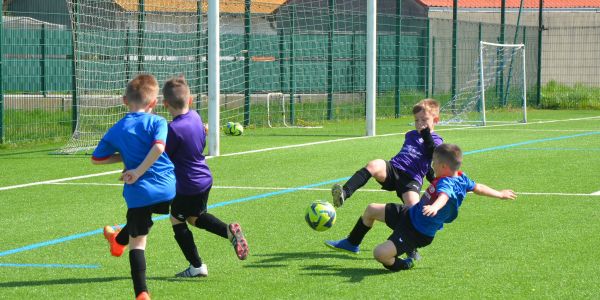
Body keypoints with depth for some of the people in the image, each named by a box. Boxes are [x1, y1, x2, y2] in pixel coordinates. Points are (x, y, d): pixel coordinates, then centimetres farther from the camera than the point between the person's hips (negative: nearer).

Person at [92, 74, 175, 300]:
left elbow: (97, 158, 11)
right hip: (167, 189, 1)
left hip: (138, 192, -1)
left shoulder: (117, 130, 5)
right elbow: (158, 147, -23)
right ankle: (119, 241, 58)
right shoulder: (157, 122, -4)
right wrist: (139, 171, -13)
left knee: (138, 242, 1)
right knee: (139, 222, 31)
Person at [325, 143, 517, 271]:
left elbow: (443, 196, -52)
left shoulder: (446, 183, -30)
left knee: (380, 253, -26)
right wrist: (500, 194, 30)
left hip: (417, 233, -11)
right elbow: (478, 188, 13)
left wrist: (435, 207, -75)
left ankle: (404, 265, 7)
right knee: (372, 209, 17)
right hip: (410, 214, 11)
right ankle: (352, 244, 38)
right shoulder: (461, 179, -1)